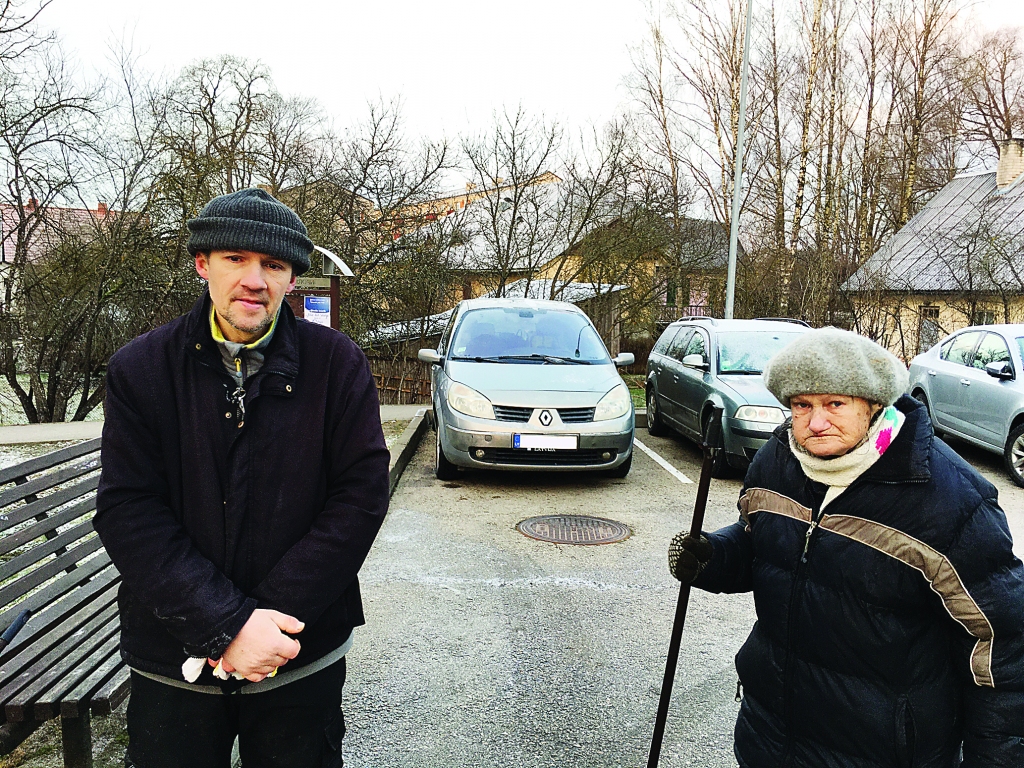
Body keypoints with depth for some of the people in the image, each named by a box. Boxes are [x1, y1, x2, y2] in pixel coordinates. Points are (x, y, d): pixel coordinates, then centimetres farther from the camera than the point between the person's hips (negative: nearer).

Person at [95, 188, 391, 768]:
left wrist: (269, 619, -16)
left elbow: (362, 495, -10)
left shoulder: (338, 363, -7)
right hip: (174, 661, 1)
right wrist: (227, 625, -19)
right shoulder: (141, 369, -5)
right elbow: (129, 513, -9)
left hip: (304, 657, 0)